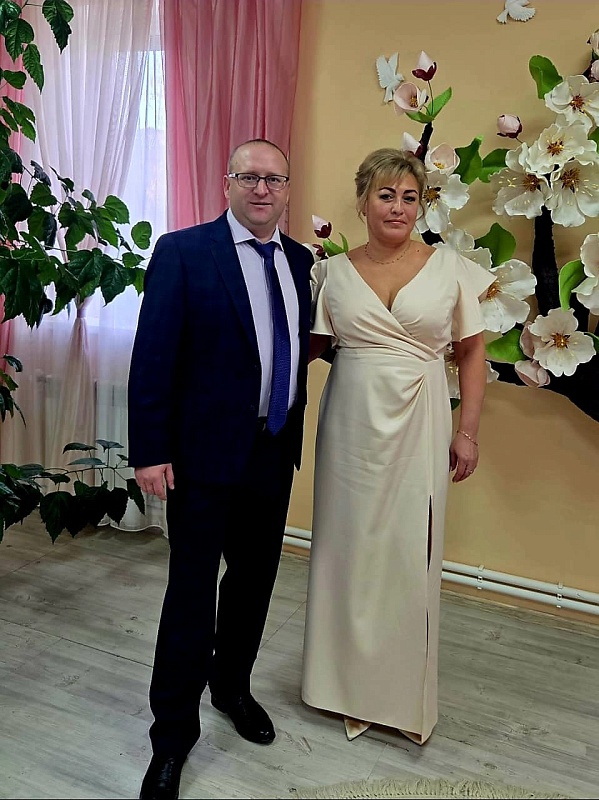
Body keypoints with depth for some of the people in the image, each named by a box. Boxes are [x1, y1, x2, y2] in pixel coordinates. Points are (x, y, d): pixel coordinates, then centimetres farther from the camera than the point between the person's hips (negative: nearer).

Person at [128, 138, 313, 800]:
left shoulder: (300, 260, 9)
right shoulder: (182, 252, -7)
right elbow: (152, 356, -11)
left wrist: (294, 433, 7)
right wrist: (150, 451, -14)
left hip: (275, 451, 6)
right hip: (205, 451, -5)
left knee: (254, 578, 17)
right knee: (192, 591, 2)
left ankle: (232, 686, 42)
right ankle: (173, 734, 22)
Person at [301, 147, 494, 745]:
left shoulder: (449, 267, 1)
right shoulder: (333, 271, 4)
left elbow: (472, 352, 4)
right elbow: (311, 346, 9)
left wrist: (467, 431, -1)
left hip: (419, 431, -1)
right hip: (352, 427, 1)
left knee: (411, 555, 5)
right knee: (350, 551, 9)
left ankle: (407, 692, 27)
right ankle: (354, 686, 30)